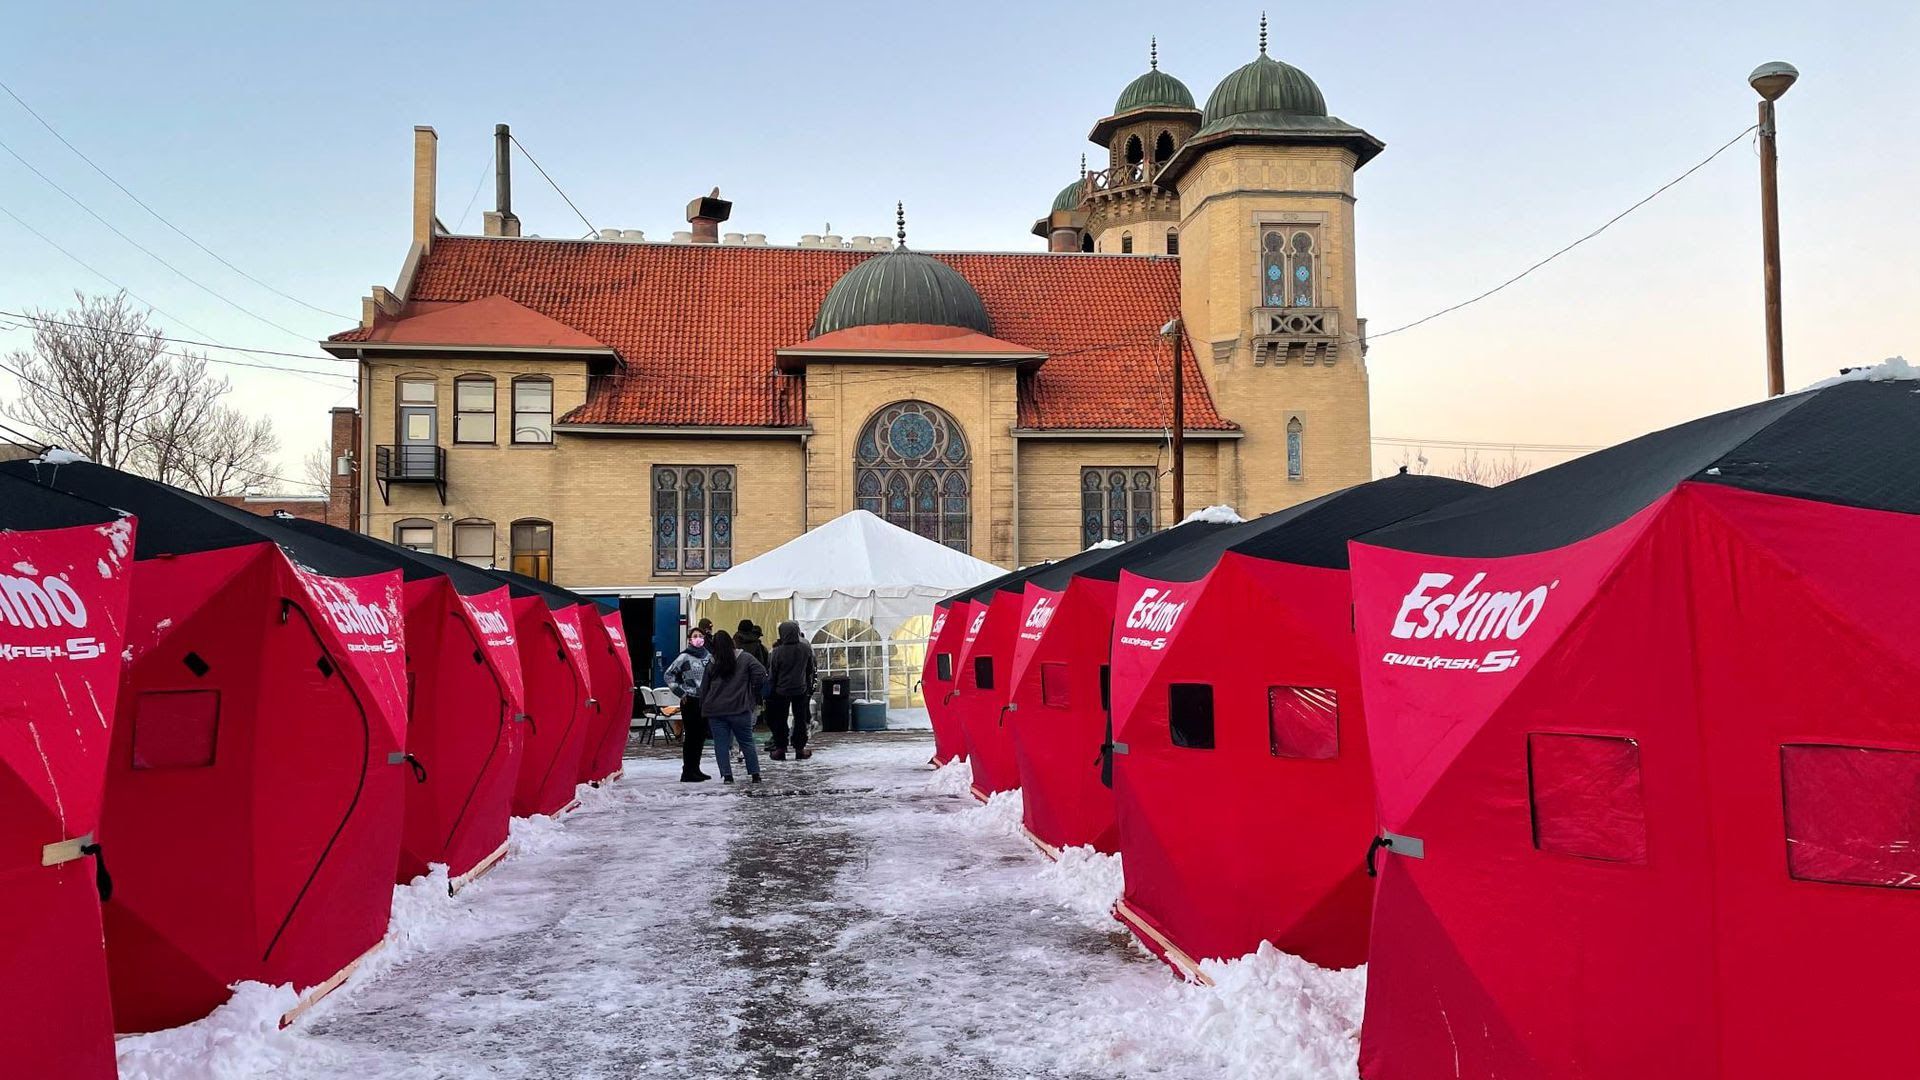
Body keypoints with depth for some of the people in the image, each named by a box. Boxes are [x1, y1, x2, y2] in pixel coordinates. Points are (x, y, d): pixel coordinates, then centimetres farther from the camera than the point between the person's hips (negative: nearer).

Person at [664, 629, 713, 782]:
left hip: (705, 701, 5)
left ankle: (695, 769, 19)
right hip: (690, 701, -5)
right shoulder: (685, 657, -6)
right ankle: (687, 772, 1)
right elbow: (669, 675, -3)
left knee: (701, 736, 9)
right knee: (691, 736, -4)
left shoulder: (709, 657, 9)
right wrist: (680, 693, -6)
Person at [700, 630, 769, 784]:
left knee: (721, 744, 6)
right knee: (747, 742, 9)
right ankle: (755, 774, 9)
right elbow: (761, 674, -9)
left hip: (715, 711, 0)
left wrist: (703, 708, 13)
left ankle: (727, 775, 1)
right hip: (739, 709, 0)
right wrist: (755, 696, 4)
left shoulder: (711, 664, 2)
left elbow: (704, 689, 5)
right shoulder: (745, 659, -1)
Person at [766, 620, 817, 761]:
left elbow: (772, 672, -7)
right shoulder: (806, 648, -8)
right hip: (801, 689, 2)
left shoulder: (778, 651, -16)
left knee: (780, 720, 9)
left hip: (782, 690, -2)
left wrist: (772, 689, 7)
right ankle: (800, 749, 10)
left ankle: (780, 749, 10)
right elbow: (810, 669, 4)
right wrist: (809, 685, 19)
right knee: (800, 718, 9)